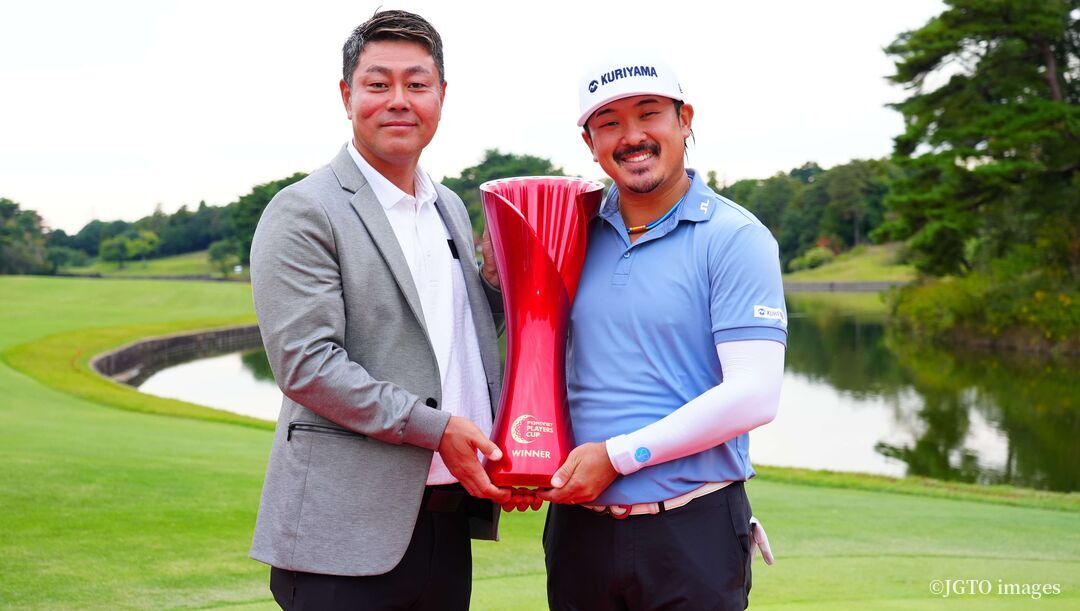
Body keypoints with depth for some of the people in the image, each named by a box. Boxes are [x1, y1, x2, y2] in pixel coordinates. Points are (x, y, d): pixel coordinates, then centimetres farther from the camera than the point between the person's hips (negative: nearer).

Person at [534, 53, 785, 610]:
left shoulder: (734, 238, -7)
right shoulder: (576, 234, 7)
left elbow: (753, 395, -15)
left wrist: (618, 456, -14)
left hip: (692, 528, -4)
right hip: (578, 526, 4)